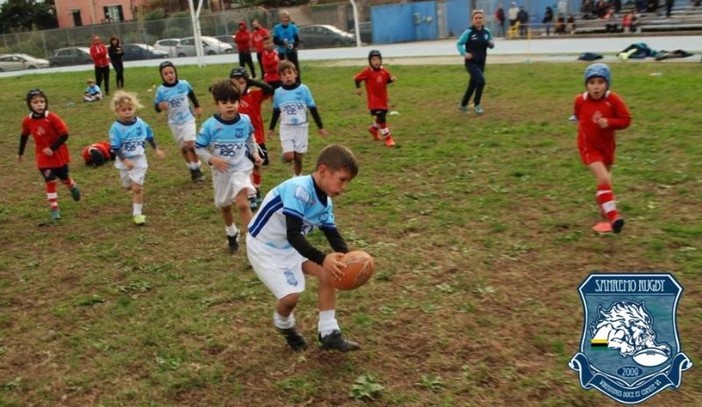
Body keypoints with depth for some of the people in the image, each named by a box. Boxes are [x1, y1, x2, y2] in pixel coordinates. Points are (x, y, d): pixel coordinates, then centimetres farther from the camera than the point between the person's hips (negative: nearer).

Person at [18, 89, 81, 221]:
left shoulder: (52, 117, -22)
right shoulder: (27, 121, -9)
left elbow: (64, 135, -19)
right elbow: (24, 136, 9)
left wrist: (52, 148, -23)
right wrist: (20, 153, 16)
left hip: (58, 154, -2)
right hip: (43, 156, 2)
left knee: (64, 177, 15)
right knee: (50, 181, -1)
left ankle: (73, 187, 49)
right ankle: (54, 208, 6)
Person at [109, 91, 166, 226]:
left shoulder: (140, 123, -7)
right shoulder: (116, 128, -17)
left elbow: (149, 137, 10)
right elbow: (115, 148, -17)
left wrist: (157, 149, 16)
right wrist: (125, 160, -26)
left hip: (139, 160, 0)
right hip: (125, 162, 0)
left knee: (137, 187, -5)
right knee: (129, 187, 16)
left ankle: (137, 213, 3)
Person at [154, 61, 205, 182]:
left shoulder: (184, 84, -12)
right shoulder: (161, 90, -15)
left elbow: (191, 94, 9)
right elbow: (156, 106, -10)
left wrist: (197, 106, 21)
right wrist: (160, 106, -33)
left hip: (188, 119, -1)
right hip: (174, 123, 1)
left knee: (190, 145, -13)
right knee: (183, 148, 11)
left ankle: (197, 169, 5)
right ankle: (192, 170, 28)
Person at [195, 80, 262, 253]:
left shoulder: (245, 121, -9)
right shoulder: (210, 125, -16)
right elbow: (199, 148, -7)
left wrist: (255, 153, 1)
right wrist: (211, 159, -22)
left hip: (241, 168, -1)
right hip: (221, 172, 2)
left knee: (242, 204, -21)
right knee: (224, 206, 20)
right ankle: (231, 234, 47)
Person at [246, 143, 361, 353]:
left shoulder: (325, 202, -2)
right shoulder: (298, 189, -31)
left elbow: (333, 235, 2)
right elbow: (293, 235, -37)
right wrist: (323, 258, -44)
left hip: (291, 245, 8)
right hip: (263, 245, -8)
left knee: (328, 273, -4)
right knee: (291, 295, -16)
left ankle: (328, 334, 5)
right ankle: (284, 324, 20)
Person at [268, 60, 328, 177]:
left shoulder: (303, 89, -7)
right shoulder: (278, 92, -3)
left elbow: (313, 109, -1)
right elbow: (276, 112, 12)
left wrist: (320, 127, 2)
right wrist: (271, 128, 18)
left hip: (301, 127, 0)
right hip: (286, 128, 0)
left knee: (298, 157, 7)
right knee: (289, 156, -12)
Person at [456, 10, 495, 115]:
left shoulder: (487, 32, 3)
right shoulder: (468, 32, -11)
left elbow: (490, 46, 15)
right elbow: (459, 44, -6)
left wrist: (491, 44, -9)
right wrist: (464, 53, -22)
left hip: (481, 63, 6)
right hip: (471, 62, -6)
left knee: (472, 85, 14)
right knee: (481, 81, -22)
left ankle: (463, 105, 33)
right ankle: (477, 105, -3)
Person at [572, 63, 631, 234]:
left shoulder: (613, 100, -13)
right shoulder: (580, 100, -10)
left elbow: (626, 119, -9)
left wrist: (609, 122, -24)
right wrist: (583, 127, 1)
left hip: (607, 146, 3)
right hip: (589, 148, -3)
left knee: (605, 180, 19)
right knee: (603, 179, -20)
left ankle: (605, 211, 42)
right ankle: (613, 216, -20)